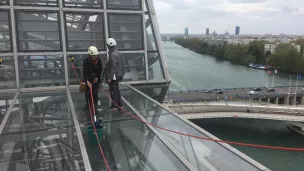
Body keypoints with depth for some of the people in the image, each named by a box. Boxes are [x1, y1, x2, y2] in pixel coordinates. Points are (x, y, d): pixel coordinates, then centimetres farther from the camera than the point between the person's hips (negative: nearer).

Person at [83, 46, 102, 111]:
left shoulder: (98, 60, -9)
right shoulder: (86, 61, -19)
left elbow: (100, 70, 2)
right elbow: (85, 71, -24)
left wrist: (97, 77, -7)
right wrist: (87, 80, -34)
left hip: (96, 79, 1)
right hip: (88, 79, -1)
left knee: (95, 93, -1)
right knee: (88, 93, 8)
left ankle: (95, 105, 10)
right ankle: (88, 104, 26)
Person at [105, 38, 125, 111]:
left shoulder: (113, 54, -20)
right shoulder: (117, 53, 10)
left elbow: (113, 67, -23)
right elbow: (122, 64, 14)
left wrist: (110, 77, -21)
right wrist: (121, 74, 20)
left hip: (113, 76, -10)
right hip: (118, 75, 10)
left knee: (113, 91, 0)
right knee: (117, 90, 19)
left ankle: (114, 106, 8)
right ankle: (120, 104, 27)